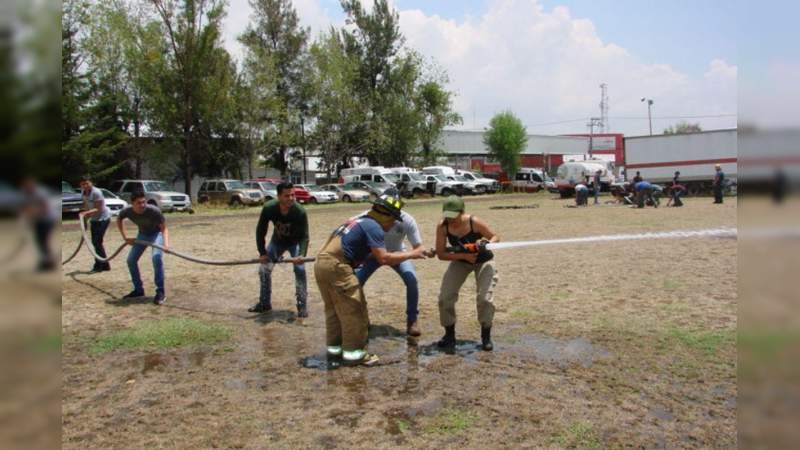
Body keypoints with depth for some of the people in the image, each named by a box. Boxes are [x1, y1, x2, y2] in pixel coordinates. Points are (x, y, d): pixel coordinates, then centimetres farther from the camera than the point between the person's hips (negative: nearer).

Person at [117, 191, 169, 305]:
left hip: (156, 233, -5)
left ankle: (160, 291, -17)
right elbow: (119, 220, 1)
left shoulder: (154, 211, -35)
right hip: (142, 234, 5)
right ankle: (138, 289, 21)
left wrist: (166, 244, -48)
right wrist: (125, 237, -3)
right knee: (131, 260, 2)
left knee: (156, 257, -27)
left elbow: (164, 228, -30)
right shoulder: (127, 211, -23)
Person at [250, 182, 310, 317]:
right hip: (277, 241, 3)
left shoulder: (300, 211, -35)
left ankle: (302, 306, -7)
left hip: (295, 242, -3)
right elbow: (260, 231, -17)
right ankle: (264, 303, 23)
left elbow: (304, 236, -32)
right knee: (264, 269, 3)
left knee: (300, 269, -19)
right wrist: (262, 252, -19)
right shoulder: (269, 208, -30)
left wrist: (302, 254, -48)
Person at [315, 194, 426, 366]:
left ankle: (334, 346, 29)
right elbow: (383, 258, -15)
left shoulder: (361, 221, 21)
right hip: (336, 267, -9)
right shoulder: (373, 226, -7)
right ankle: (353, 351, 7)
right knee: (353, 309, 0)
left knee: (334, 308, 20)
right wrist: (411, 254, -7)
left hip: (322, 264, 9)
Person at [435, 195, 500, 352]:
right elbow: (441, 254, -20)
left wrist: (486, 243, -39)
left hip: (483, 261, -3)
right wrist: (464, 255, -32)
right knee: (445, 297, -8)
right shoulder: (442, 227, -23)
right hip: (460, 261, 3)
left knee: (484, 298, -17)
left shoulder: (474, 222, -29)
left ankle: (486, 337, 6)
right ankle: (449, 335, 12)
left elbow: (496, 237, -16)